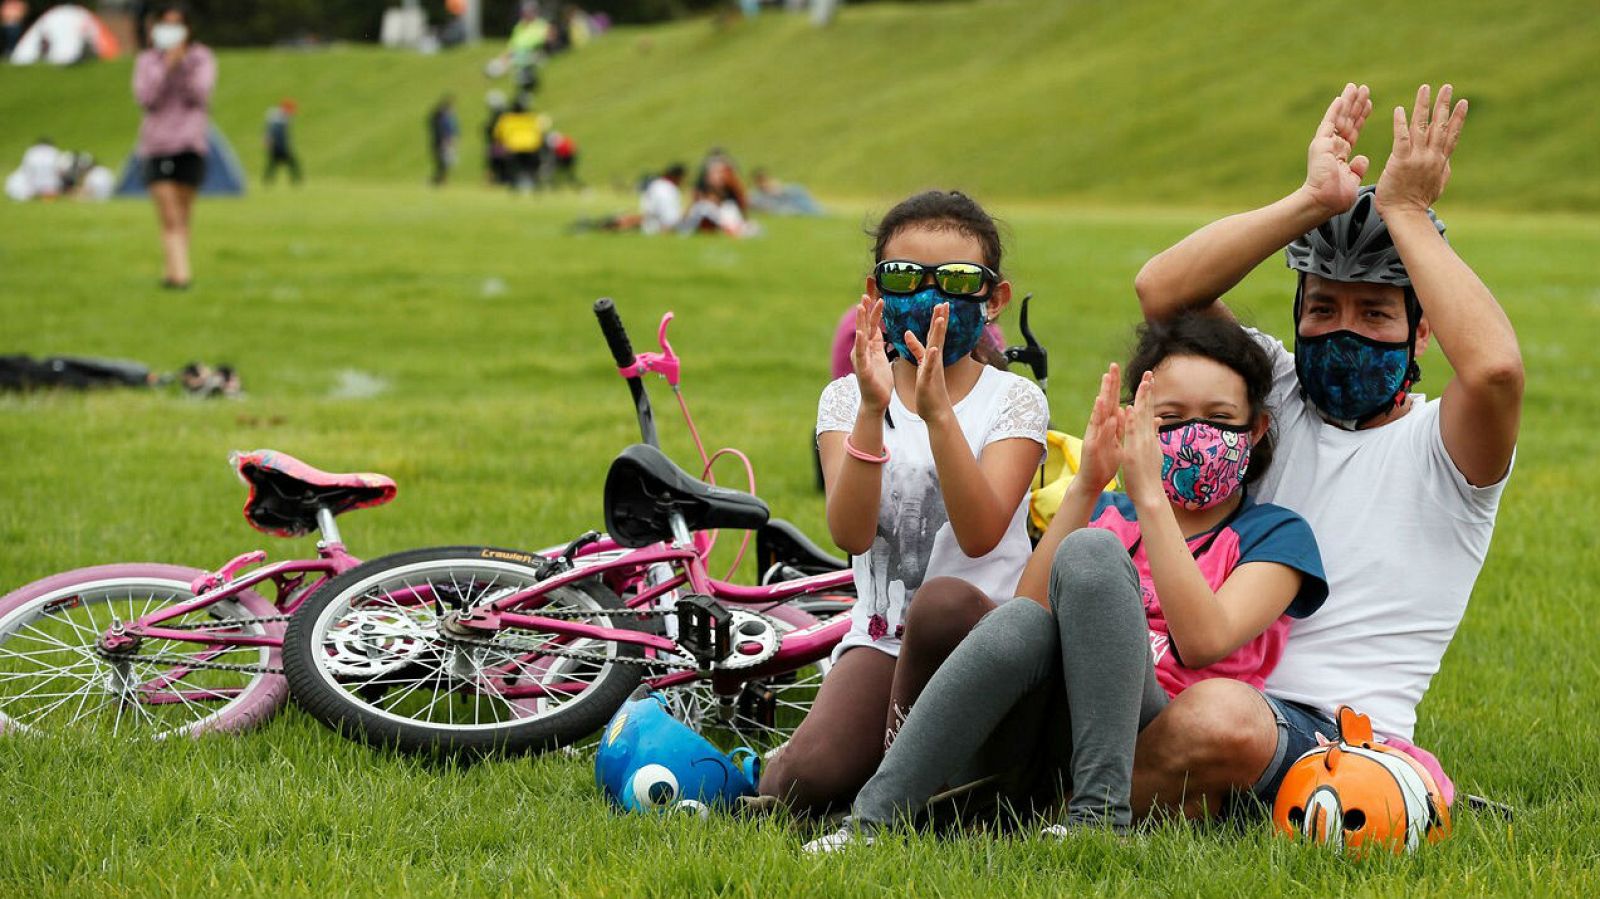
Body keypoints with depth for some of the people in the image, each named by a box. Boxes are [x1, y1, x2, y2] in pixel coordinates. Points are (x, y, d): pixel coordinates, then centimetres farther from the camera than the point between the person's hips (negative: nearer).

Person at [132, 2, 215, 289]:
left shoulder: (201, 58, 6)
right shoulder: (147, 61, 8)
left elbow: (199, 96, -7)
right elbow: (146, 98, -6)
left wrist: (183, 63, -16)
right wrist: (166, 66, -14)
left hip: (190, 145, 0)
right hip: (157, 145, 0)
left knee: (182, 218, 5)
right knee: (170, 219, -11)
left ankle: (174, 273, 16)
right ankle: (180, 273, -21)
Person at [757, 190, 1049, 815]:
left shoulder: (1013, 400, -2)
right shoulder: (848, 398, 3)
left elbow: (981, 533, -19)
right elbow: (850, 533, -15)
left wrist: (938, 413, -31)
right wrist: (873, 410, -29)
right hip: (882, 638, 1)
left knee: (941, 605, -38)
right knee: (801, 788, -26)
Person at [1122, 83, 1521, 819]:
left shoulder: (1438, 445, 7)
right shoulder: (1276, 399, 19)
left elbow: (1494, 367, -19)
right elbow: (1162, 290, 3)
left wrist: (1405, 212, -9)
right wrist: (1313, 201, -4)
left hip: (1342, 731, -5)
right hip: (1219, 682, 5)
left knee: (1221, 719, -38)